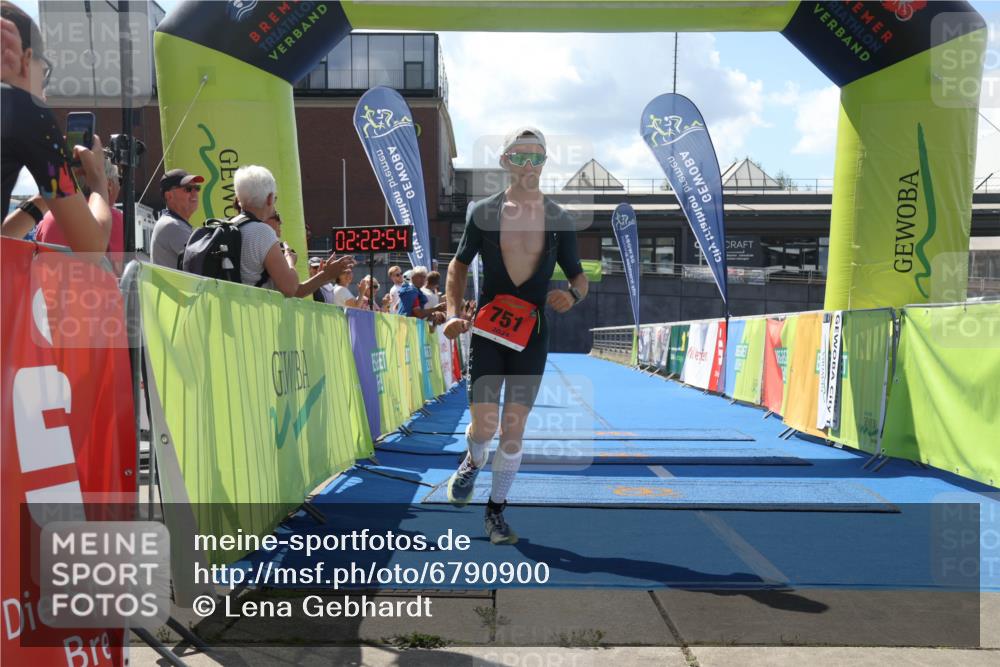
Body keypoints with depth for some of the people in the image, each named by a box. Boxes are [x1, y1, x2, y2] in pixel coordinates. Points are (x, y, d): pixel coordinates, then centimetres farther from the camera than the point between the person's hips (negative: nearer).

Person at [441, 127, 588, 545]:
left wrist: (572, 295, -13)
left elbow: (579, 276, 10)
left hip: (532, 334, 1)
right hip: (487, 330, -1)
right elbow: (459, 264, 10)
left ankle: (496, 510, 18)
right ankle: (473, 462, 31)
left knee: (514, 428, 1)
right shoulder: (483, 212, 1)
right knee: (484, 424, -7)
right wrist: (454, 313, -3)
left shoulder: (559, 220, 3)